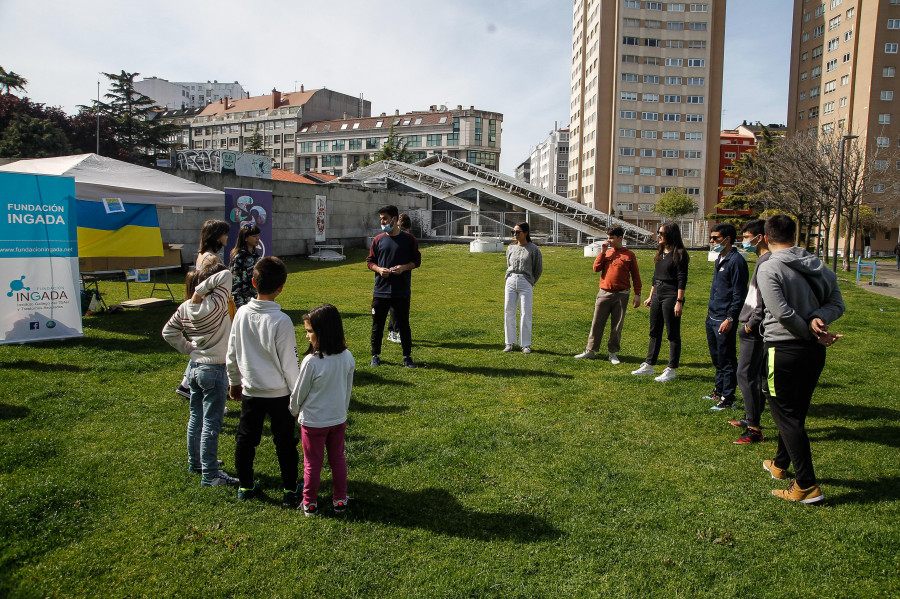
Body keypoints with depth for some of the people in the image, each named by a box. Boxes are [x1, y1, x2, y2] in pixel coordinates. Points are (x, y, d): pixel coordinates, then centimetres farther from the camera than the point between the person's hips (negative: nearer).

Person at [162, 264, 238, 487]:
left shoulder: (185, 308, 1)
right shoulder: (214, 305, -21)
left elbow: (168, 332, 10)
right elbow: (226, 276, -24)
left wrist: (189, 349, 10)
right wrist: (201, 290, -20)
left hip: (194, 367, 8)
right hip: (213, 370, -8)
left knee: (196, 418, 20)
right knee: (211, 424, -1)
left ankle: (195, 462, 36)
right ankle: (209, 475, 5)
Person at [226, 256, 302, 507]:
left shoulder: (242, 313, -7)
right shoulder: (281, 320, -21)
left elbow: (232, 354, 4)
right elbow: (289, 363, -15)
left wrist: (234, 382, 19)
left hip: (250, 392, 4)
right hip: (278, 393, -4)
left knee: (245, 440, 19)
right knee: (285, 443, 11)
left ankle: (245, 486, 32)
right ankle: (290, 491, 21)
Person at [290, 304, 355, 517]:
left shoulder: (311, 361, -26)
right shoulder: (347, 357, -11)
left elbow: (298, 393, -13)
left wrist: (295, 411, 7)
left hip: (313, 421, -4)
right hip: (338, 419, 4)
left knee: (312, 463, 13)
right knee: (338, 459, 19)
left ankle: (310, 503, 28)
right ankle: (340, 500, 30)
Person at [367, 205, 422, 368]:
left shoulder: (409, 239, 0)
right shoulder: (378, 240, 5)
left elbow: (417, 261, 5)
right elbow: (370, 261, 10)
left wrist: (403, 267, -13)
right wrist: (379, 269, -10)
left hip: (402, 292, -2)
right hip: (381, 291, 2)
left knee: (404, 324, 6)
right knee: (377, 325, 7)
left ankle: (407, 357, 18)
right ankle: (375, 355, 22)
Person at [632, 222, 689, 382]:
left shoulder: (679, 254, -11)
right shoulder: (661, 253, 13)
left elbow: (682, 280, -14)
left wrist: (679, 301, -18)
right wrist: (650, 296, 20)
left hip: (671, 296, -9)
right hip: (657, 295, 9)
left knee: (673, 334, 1)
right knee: (654, 332, 14)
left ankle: (671, 370, 8)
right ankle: (649, 366, 22)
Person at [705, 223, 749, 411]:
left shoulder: (736, 261, -15)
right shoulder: (720, 259, 14)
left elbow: (739, 294, -18)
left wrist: (730, 319, -20)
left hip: (724, 321, -10)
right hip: (712, 318, 10)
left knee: (727, 360, -1)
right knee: (717, 358, 19)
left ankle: (728, 399, 6)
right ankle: (719, 391, 31)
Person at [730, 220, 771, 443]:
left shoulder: (767, 262, -17)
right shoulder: (763, 259, 15)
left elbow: (766, 299, -23)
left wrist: (751, 324, -16)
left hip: (755, 330, -11)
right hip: (755, 328, 11)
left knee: (746, 375, -9)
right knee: (756, 375, 17)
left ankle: (754, 429, -4)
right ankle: (750, 418, 29)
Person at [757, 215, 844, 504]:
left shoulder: (769, 268, -14)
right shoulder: (817, 264, 6)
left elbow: (783, 313, -19)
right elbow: (837, 303, 5)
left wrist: (812, 331, -7)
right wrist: (818, 317, -10)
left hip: (783, 349, -7)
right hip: (815, 350, 7)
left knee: (787, 416, 1)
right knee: (796, 412, 20)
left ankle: (808, 486, 1)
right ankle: (780, 464, 38)